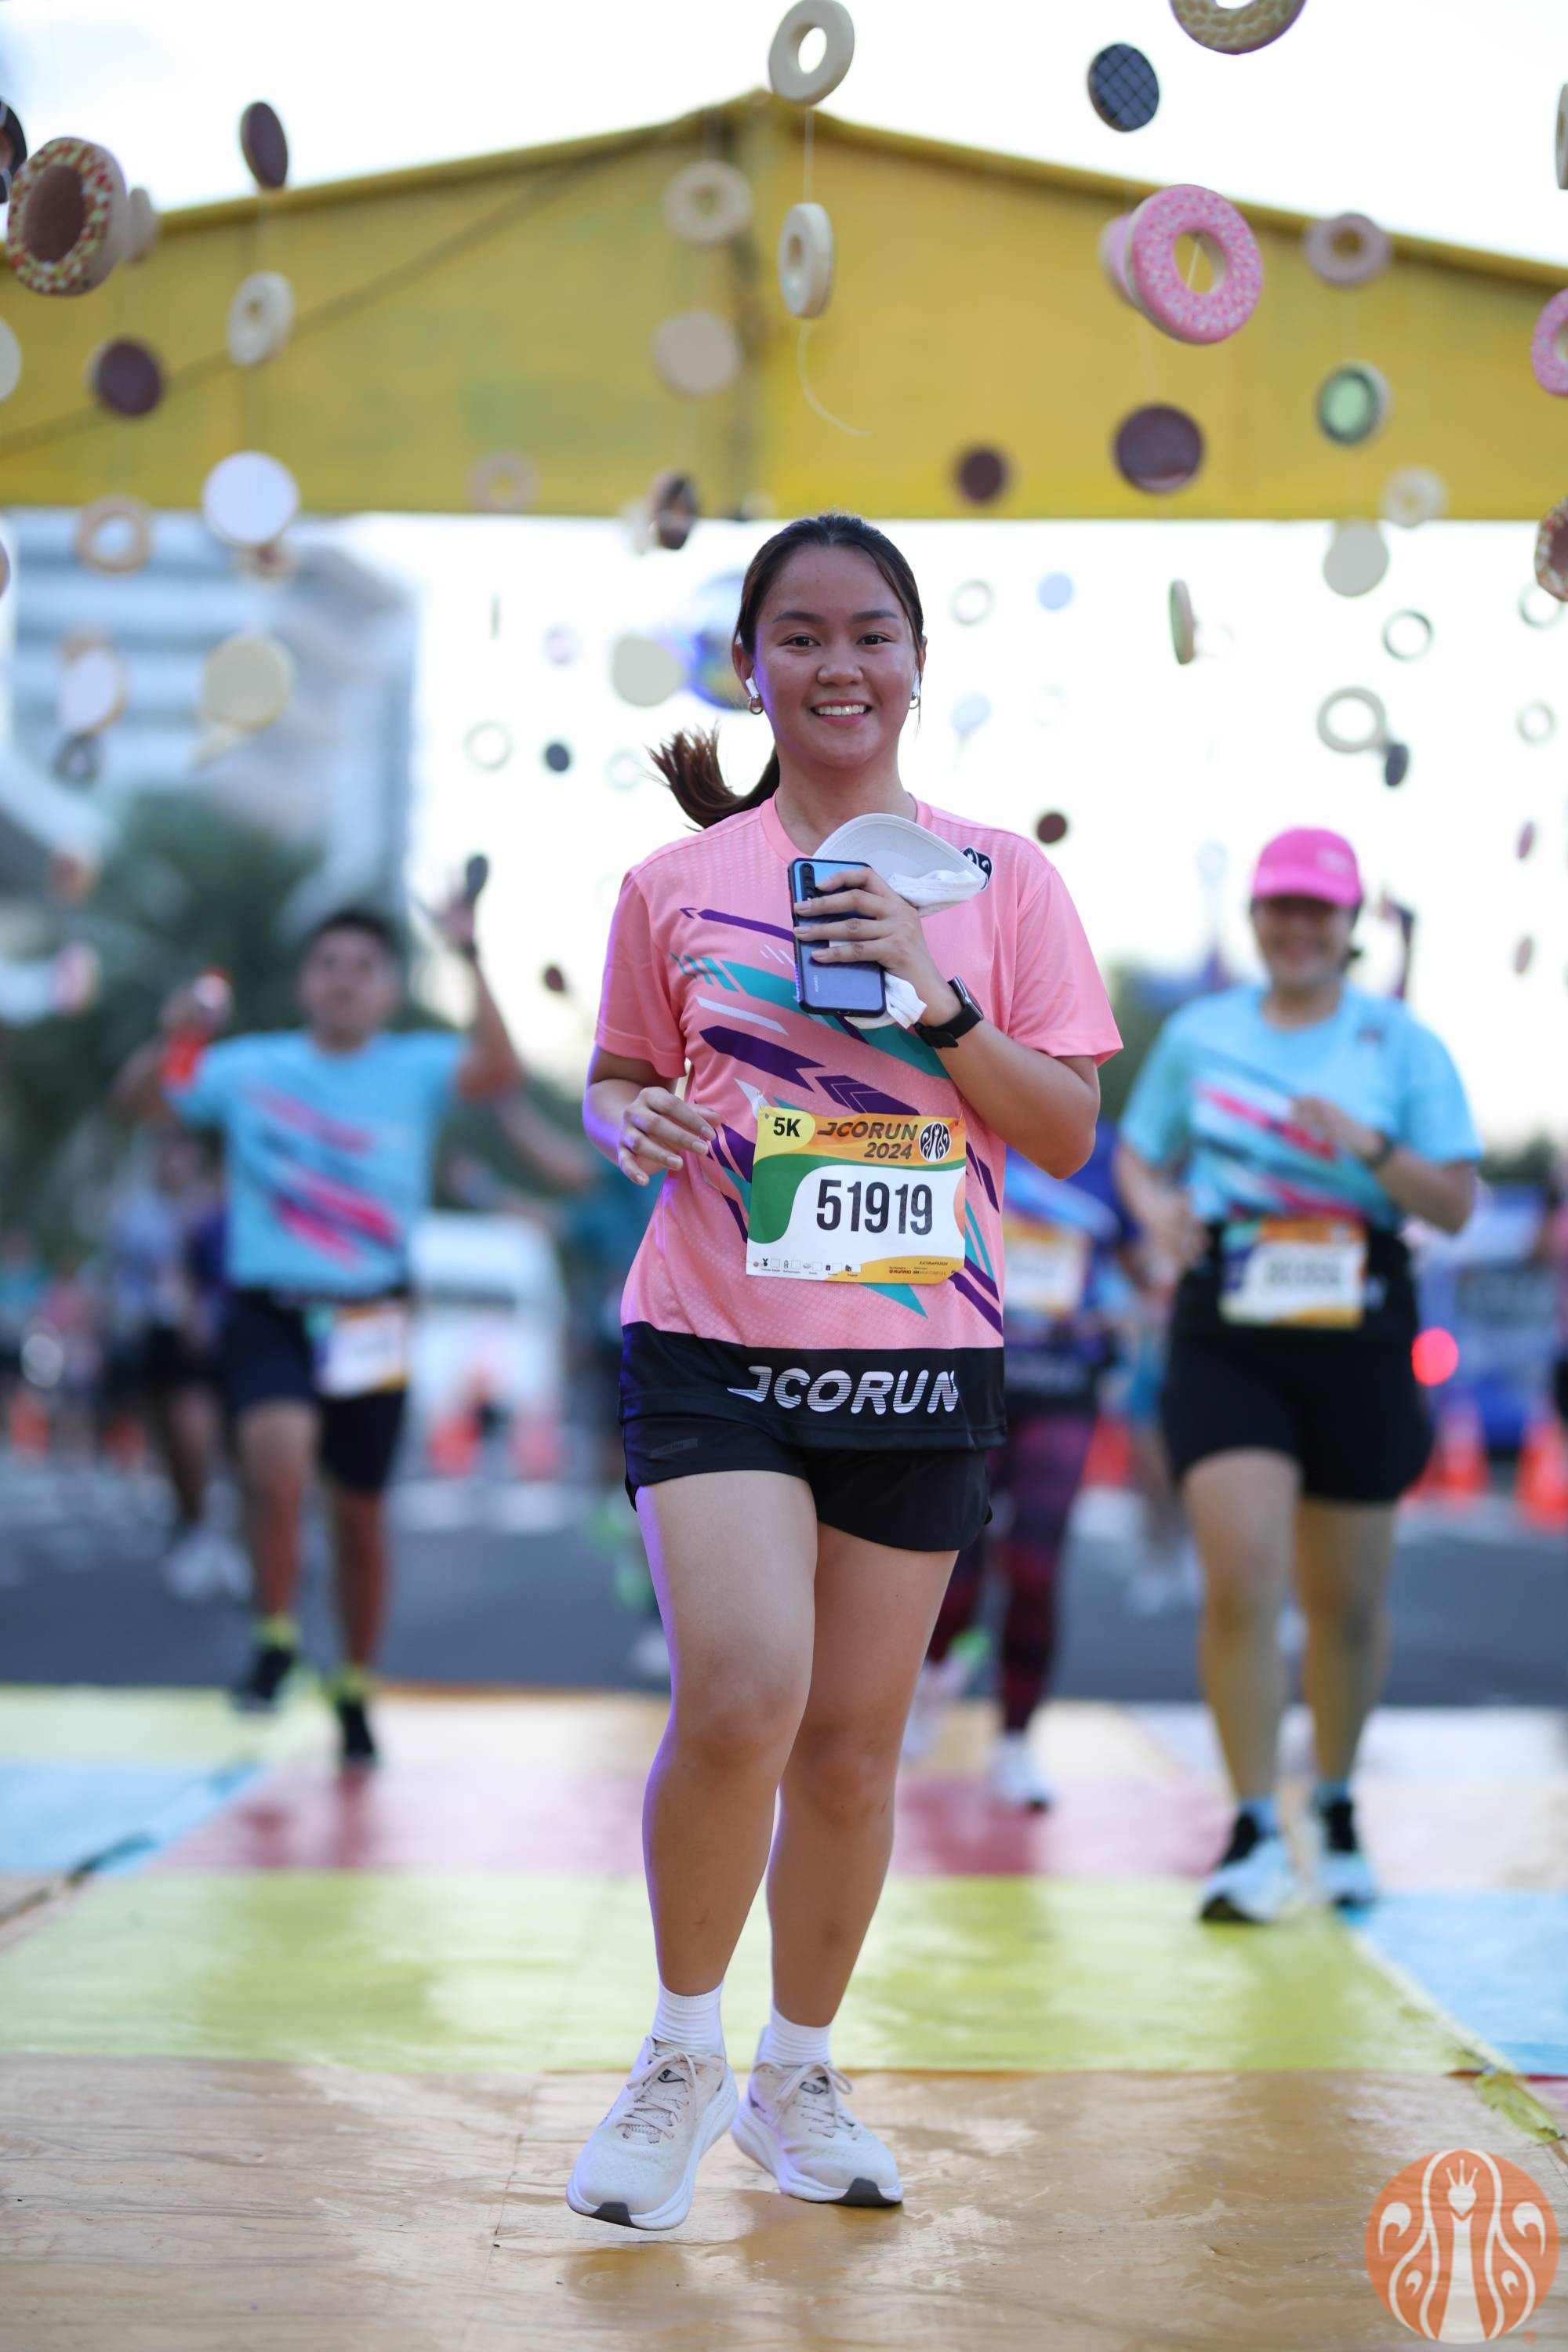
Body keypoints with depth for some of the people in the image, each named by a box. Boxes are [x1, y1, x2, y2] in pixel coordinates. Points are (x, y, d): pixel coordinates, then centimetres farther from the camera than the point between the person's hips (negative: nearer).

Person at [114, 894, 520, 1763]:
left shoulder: (416, 1068, 0)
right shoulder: (249, 1068, 2)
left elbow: (498, 1071, -20)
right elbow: (137, 1099, -4)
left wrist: (470, 960, -30)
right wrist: (170, 1041, -24)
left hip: (369, 1323, 1)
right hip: (266, 1309, -1)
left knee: (359, 1511, 9)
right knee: (276, 1450, -28)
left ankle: (355, 1689, 30)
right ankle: (275, 1637, -6)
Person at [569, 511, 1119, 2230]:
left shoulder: (997, 877, 4)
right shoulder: (676, 883, 4)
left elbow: (1068, 1136, 2)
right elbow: (614, 1081, 14)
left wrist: (939, 1000, -13)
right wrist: (635, 1122, -9)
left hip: (921, 1363, 2)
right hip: (714, 1348, -2)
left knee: (853, 1746, 8)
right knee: (743, 1698, -20)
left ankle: (795, 2085, 30)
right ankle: (679, 2060, 5)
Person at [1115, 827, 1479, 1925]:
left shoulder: (1403, 1044, 3)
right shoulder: (1199, 1033, 8)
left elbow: (1457, 1204, -1)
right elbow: (1140, 1151, 19)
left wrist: (1369, 1146, -19)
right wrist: (1157, 1208, -4)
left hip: (1357, 1339, 0)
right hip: (1227, 1337, 0)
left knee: (1346, 1601, 9)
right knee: (1241, 1577, -14)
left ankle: (1336, 1803, 34)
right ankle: (1254, 1832, -2)